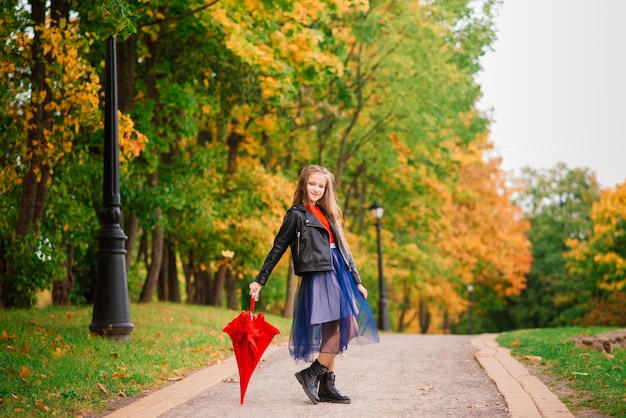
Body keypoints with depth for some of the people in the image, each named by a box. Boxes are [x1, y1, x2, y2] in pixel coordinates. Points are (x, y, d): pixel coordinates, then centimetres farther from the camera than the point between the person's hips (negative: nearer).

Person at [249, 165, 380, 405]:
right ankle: (311, 374, -5)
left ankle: (326, 386, 11)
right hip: (318, 277, -7)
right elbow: (278, 248, -1)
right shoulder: (297, 215, 0)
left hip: (337, 276, 7)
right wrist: (260, 280, -4)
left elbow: (342, 249, 21)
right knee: (345, 329, -13)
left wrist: (357, 281, 19)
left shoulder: (327, 214, 20)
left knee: (335, 331, 6)